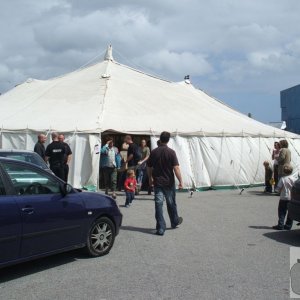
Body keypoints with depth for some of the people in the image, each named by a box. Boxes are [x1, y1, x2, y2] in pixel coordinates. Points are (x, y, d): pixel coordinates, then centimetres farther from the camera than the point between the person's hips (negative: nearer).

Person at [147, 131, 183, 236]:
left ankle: (160, 228, -2)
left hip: (157, 182, 1)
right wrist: (180, 181, -10)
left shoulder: (154, 152, -1)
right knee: (171, 204, 17)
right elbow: (176, 168, -16)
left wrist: (150, 179, 21)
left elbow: (149, 167, 7)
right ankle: (175, 222, 37)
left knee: (158, 205, 1)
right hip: (169, 182, -1)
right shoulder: (171, 152, -11)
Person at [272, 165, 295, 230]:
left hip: (283, 198, -3)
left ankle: (280, 225, 1)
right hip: (291, 198, 3)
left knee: (282, 212, 4)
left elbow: (279, 188, -10)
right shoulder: (293, 179, -3)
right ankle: (288, 225, 14)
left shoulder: (282, 179, -11)